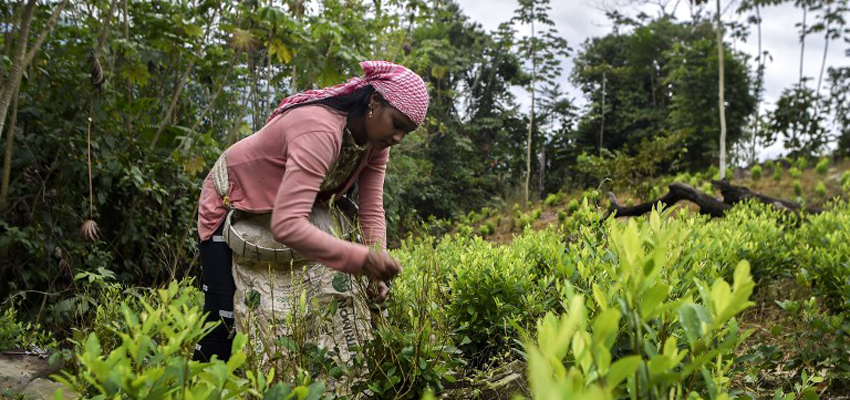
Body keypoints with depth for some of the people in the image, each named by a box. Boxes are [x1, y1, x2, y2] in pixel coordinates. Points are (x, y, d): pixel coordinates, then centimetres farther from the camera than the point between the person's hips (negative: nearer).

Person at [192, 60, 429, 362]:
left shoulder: (376, 140, -14)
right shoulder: (319, 131, -41)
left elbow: (372, 211, -16)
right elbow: (287, 225, -51)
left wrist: (377, 273, -31)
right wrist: (362, 259, -52)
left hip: (287, 205, 8)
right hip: (231, 204, -8)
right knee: (226, 321, -11)